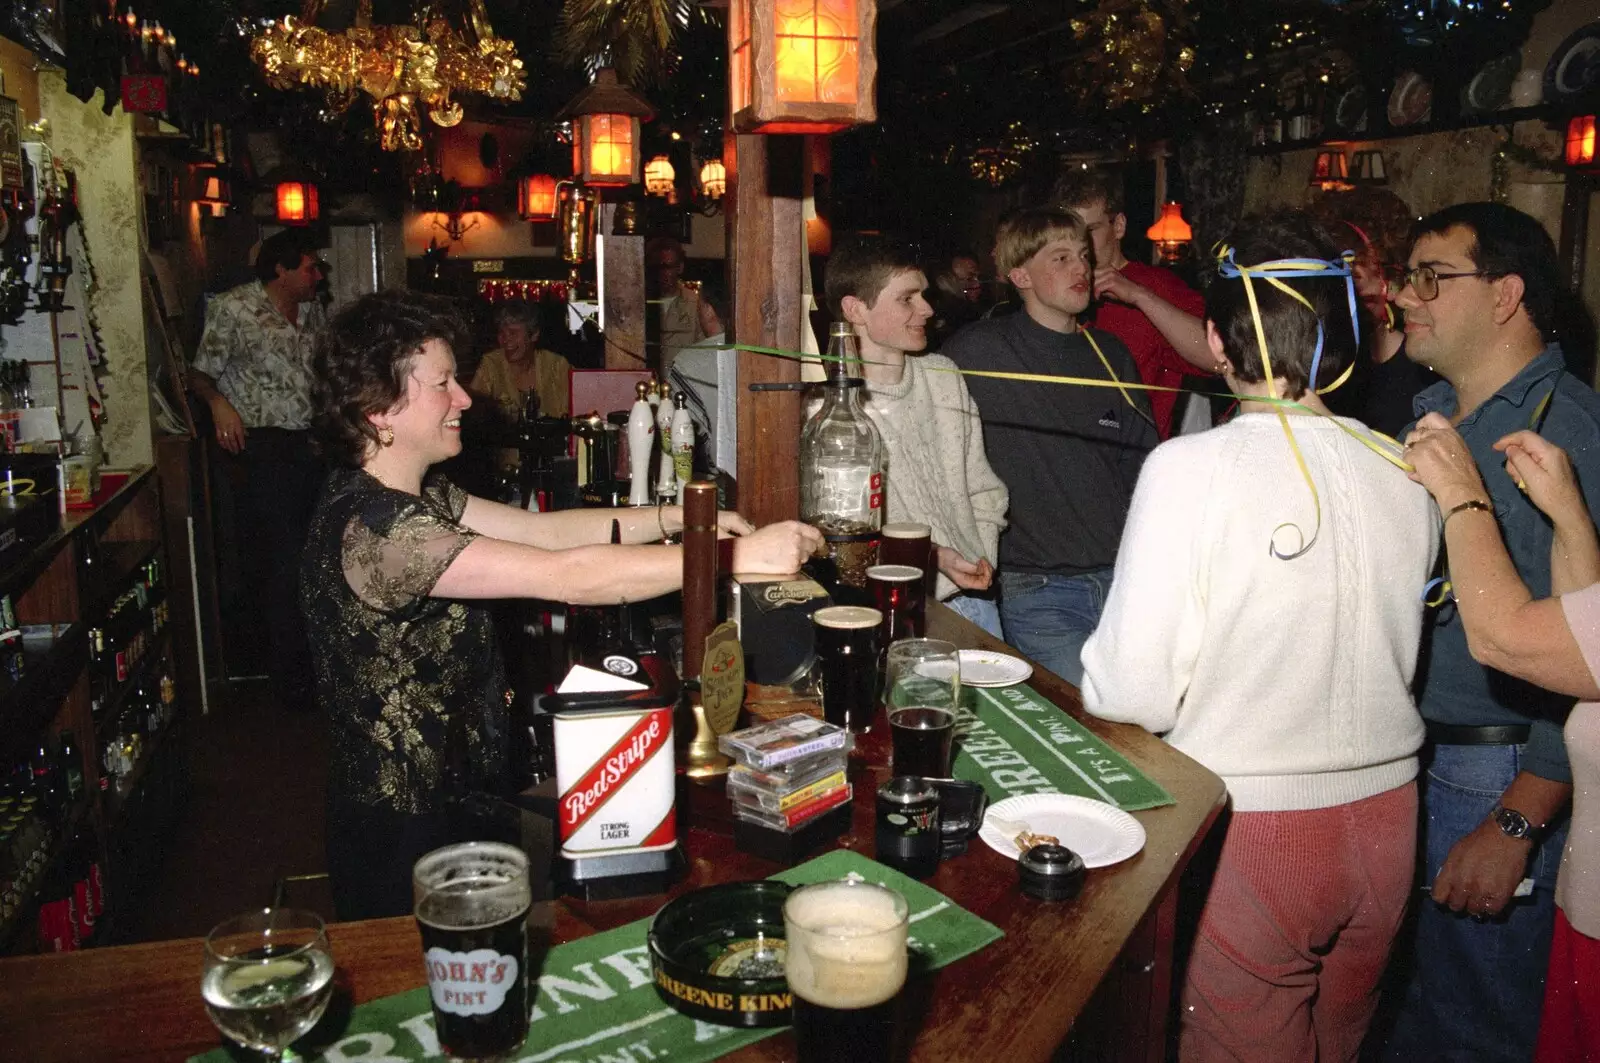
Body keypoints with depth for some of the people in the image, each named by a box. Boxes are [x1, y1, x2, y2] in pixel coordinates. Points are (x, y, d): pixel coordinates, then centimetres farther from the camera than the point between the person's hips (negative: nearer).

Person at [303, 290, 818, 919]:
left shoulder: (412, 492, 3)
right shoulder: (374, 528, -29)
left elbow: (540, 529, 2)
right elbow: (568, 577, -34)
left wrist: (674, 520, -10)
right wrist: (737, 556, -30)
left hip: (453, 792, 9)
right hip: (405, 837, -9)